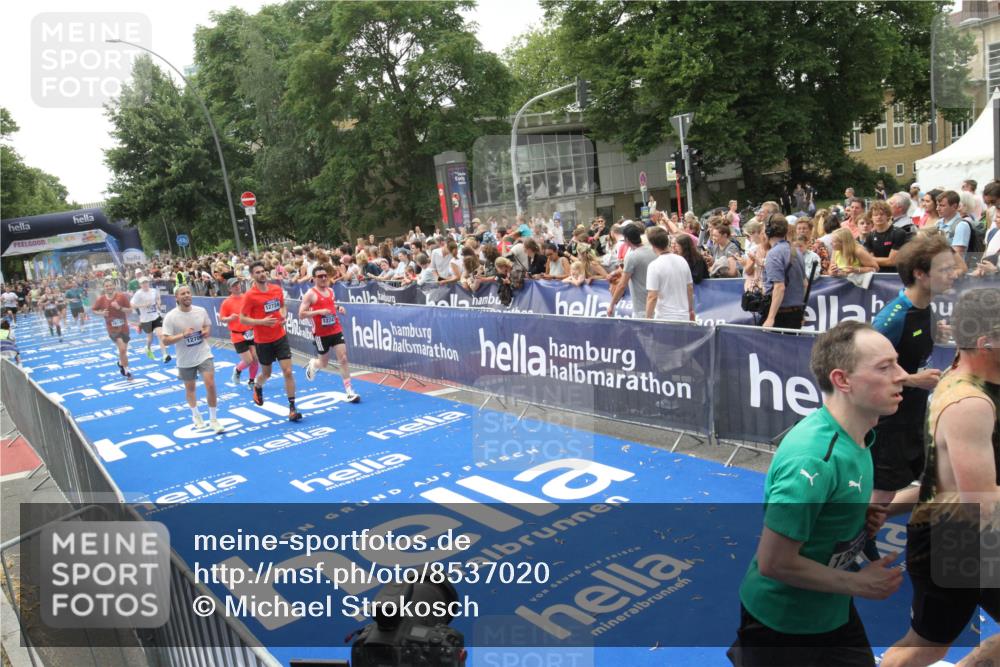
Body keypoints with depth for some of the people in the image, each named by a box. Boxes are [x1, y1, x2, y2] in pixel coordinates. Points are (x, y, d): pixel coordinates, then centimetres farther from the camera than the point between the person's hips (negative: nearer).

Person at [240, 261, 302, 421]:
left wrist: (283, 316, -3)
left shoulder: (277, 289, 1)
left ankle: (292, 408, 0)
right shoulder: (250, 295, -12)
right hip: (262, 341, -2)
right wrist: (262, 321, -23)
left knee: (288, 372, -7)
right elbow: (242, 319, -10)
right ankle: (257, 387, 51)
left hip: (280, 337, 3)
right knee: (267, 373, 15)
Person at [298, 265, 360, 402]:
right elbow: (301, 315, -14)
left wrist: (338, 308, 7)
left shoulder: (330, 291, 9)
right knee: (323, 364, 7)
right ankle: (312, 364, 45)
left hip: (336, 330, 5)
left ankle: (349, 391, -1)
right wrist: (319, 311, -24)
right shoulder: (310, 294, -11)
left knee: (343, 359, -5)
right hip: (321, 334, -5)